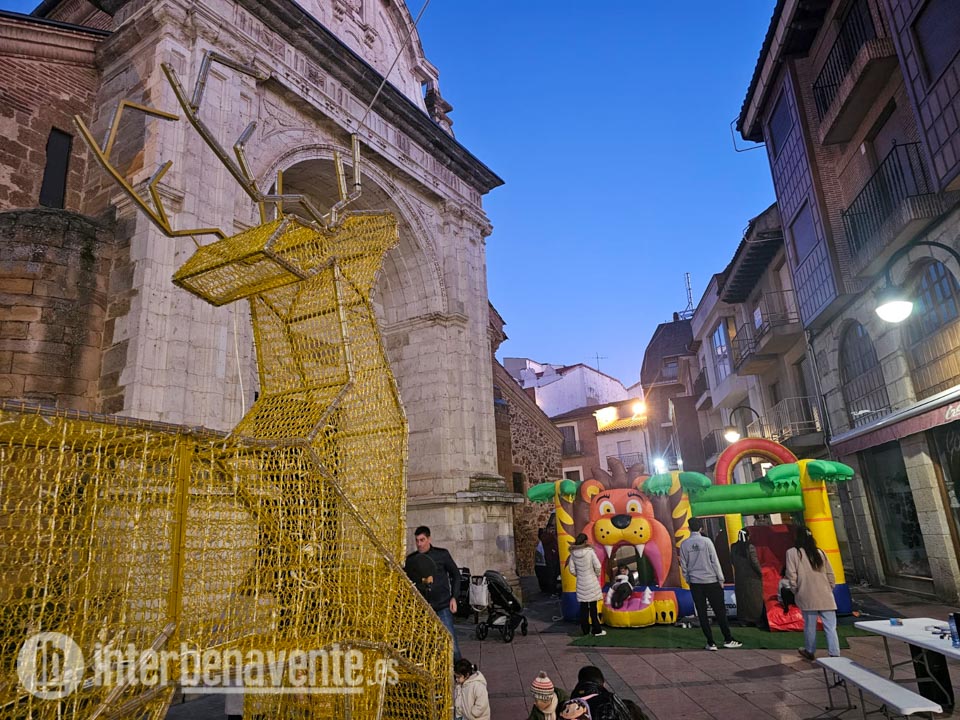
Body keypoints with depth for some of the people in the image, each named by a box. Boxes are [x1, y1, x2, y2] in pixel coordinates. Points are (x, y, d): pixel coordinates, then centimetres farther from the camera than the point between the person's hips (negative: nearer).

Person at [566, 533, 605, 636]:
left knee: (583, 607, 10)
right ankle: (597, 630, 9)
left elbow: (572, 569, 0)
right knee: (593, 607, 3)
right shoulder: (590, 551, -13)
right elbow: (598, 566, -12)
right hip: (591, 582, -3)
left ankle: (585, 629, 16)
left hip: (580, 583, 3)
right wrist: (597, 575, 6)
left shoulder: (573, 553, -2)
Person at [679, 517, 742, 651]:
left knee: (702, 613, 7)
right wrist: (721, 579, 2)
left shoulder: (684, 544, -2)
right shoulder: (706, 541, -9)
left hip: (695, 583, 2)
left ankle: (710, 642, 8)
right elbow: (715, 561, -7)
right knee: (720, 611, 9)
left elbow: (683, 565, 3)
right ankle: (728, 640, 14)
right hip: (711, 581, -2)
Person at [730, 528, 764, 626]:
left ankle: (743, 618, 17)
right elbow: (754, 562, -15)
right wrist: (760, 572, -1)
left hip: (739, 576, 5)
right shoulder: (750, 547, -16)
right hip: (752, 577, -5)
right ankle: (755, 619, 11)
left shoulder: (734, 547, -1)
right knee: (754, 598, 6)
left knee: (742, 597, 13)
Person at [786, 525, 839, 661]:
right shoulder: (819, 552, 6)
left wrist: (796, 591, 7)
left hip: (807, 596, -2)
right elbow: (830, 574, 7)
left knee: (810, 625, 11)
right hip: (825, 595, 2)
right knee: (830, 627, 4)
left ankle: (810, 652, 26)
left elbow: (792, 576, -7)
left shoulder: (792, 552, -5)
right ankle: (834, 655, -1)